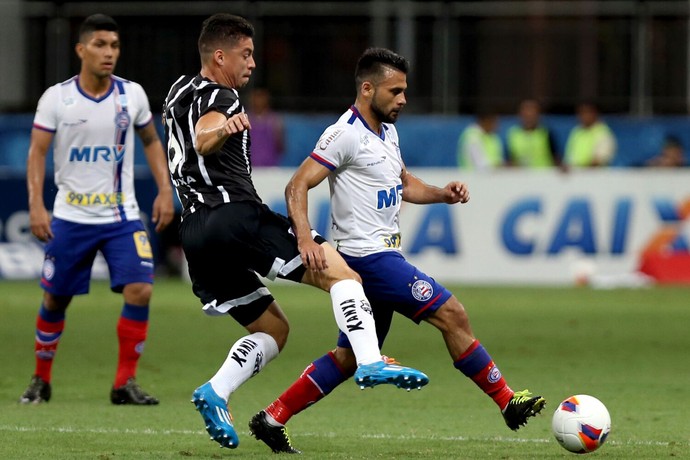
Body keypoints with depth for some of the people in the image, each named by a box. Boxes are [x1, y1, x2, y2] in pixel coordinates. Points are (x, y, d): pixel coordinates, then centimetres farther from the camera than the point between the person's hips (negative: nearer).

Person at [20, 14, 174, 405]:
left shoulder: (132, 95, 0)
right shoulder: (56, 98, -6)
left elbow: (151, 142, 14)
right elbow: (37, 152, -3)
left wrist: (165, 190, 4)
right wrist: (36, 204, -14)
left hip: (123, 217, 1)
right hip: (70, 217, -1)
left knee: (140, 290, -15)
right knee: (55, 299, 7)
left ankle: (125, 383, -4)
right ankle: (41, 381, 27)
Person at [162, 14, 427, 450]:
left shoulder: (180, 93, 24)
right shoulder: (219, 98, -3)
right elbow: (203, 142, -25)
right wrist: (223, 130, -46)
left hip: (195, 231, 9)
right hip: (236, 215, -9)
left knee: (273, 329, 16)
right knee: (343, 275, -10)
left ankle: (215, 394, -5)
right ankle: (371, 362, -29)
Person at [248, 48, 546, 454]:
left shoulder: (387, 131, 15)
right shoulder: (346, 134, -14)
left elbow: (404, 184, 29)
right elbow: (298, 186, -18)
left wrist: (443, 193, 9)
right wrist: (305, 239, -32)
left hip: (383, 257, 10)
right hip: (369, 256, -10)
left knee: (351, 357, 12)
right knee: (452, 314, -12)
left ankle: (273, 420, 15)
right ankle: (507, 402, -5)